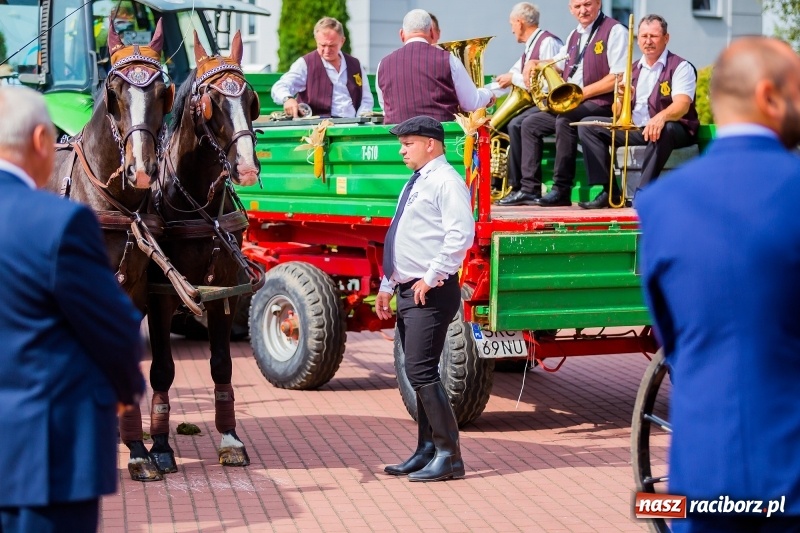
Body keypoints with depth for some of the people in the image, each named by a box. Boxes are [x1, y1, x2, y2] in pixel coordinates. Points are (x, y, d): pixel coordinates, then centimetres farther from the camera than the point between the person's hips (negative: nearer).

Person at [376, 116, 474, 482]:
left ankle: (449, 456, -9)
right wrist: (387, 286, 22)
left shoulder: (446, 181, -11)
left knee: (421, 372, -13)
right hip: (409, 292, 10)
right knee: (418, 373, 11)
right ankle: (426, 451, 18)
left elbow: (461, 235, -23)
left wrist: (431, 278, -20)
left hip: (431, 293, -10)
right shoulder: (415, 184, 19)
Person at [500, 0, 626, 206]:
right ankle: (529, 189, -3)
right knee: (530, 124, 1)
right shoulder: (574, 35, 17)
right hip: (569, 103, 9)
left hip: (601, 103, -9)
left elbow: (618, 78, -17)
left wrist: (582, 92, -20)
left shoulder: (614, 31, -8)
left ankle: (562, 191, -29)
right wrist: (534, 63, 9)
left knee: (565, 120, -33)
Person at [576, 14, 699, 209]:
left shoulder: (681, 67, -5)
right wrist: (622, 100, -14)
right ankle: (610, 191, -14)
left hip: (673, 129, -6)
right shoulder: (633, 70, 14)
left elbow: (682, 104, -22)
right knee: (588, 126, -4)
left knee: (665, 129, -40)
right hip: (634, 128, 6)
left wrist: (662, 116, -44)